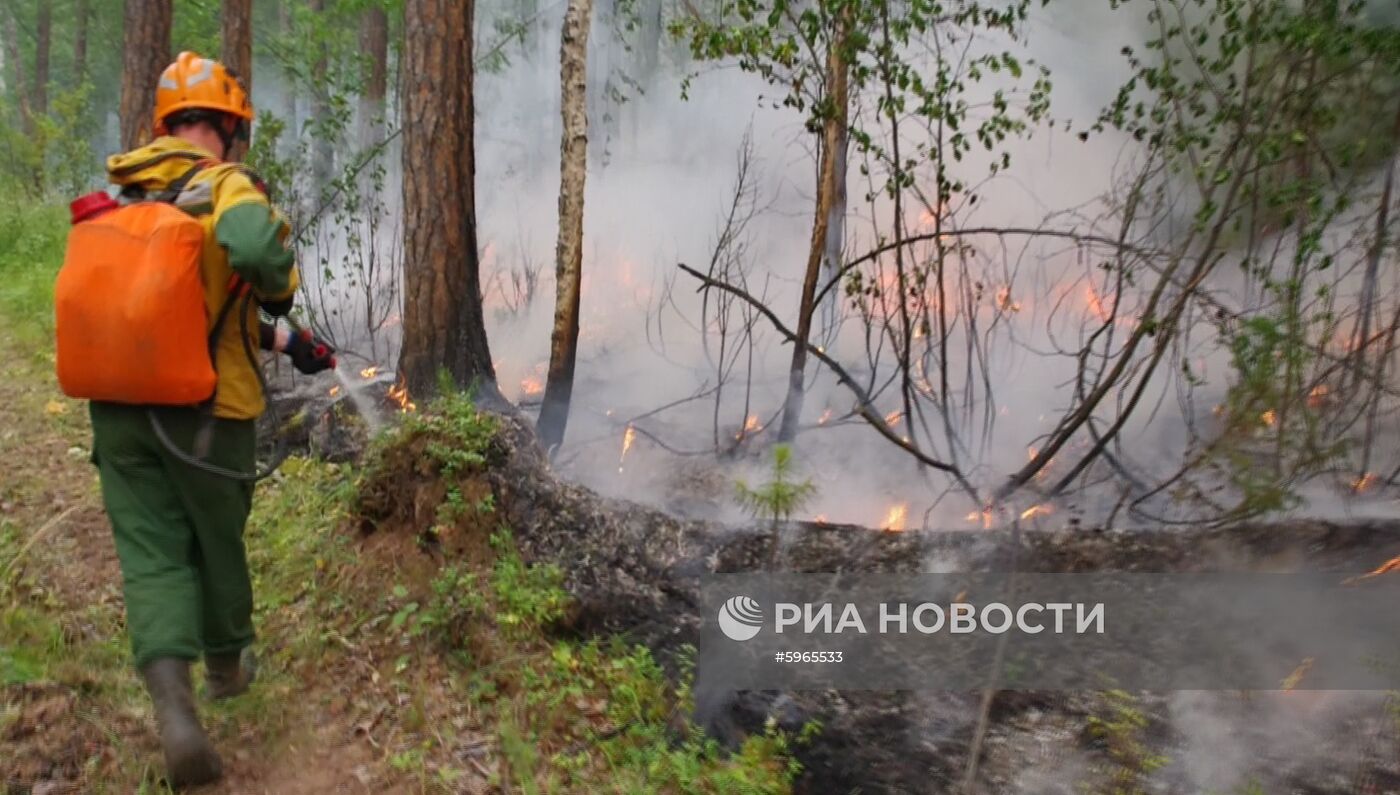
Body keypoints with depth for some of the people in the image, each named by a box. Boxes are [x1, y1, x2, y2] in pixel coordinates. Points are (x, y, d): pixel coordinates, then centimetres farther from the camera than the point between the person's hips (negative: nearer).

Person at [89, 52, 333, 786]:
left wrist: (283, 344, 24)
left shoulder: (125, 199, 12)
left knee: (151, 553, 3)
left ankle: (172, 701, -13)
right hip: (206, 407, -4)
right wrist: (281, 290, -10)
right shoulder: (225, 188, -10)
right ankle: (226, 665, 37)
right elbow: (256, 246, -34)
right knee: (217, 543, 16)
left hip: (121, 404, 4)